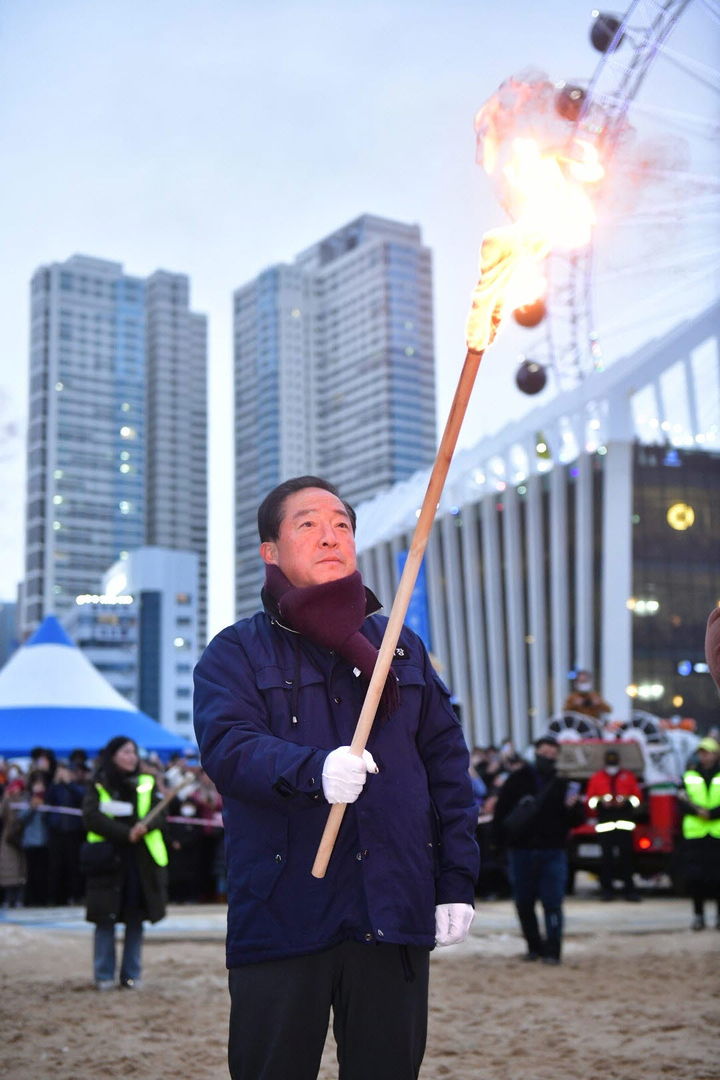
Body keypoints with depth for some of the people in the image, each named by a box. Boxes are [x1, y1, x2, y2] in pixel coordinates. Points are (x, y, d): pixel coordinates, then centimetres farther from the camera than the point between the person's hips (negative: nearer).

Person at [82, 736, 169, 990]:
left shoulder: (147, 784, 10)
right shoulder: (98, 786, 3)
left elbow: (160, 812, 0)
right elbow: (91, 817, -9)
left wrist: (146, 825, -22)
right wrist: (125, 833, -18)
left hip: (143, 861, 2)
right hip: (108, 860, -2)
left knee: (136, 919, 4)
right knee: (106, 918, -1)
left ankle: (131, 974, 13)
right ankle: (104, 975, 9)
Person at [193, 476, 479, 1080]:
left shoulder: (402, 647, 16)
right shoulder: (236, 653, 5)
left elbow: (448, 765, 13)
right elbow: (228, 747, -12)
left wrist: (457, 882, 5)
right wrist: (313, 771, -32)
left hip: (394, 916, 3)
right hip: (281, 914, -2)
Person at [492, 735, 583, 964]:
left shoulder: (560, 785, 7)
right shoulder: (518, 779, 2)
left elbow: (575, 820, 6)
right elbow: (501, 810, 2)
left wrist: (572, 807, -15)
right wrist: (502, 838, -8)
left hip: (552, 852, -1)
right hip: (521, 851, 1)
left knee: (552, 904, -6)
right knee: (523, 903, 9)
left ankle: (552, 951, -3)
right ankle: (534, 947, 24)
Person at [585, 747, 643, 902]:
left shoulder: (628, 776, 16)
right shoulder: (596, 778, 15)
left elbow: (637, 796, 13)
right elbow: (590, 800, 11)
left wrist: (627, 800, -6)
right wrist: (601, 801, -8)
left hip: (625, 821, 0)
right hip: (605, 822, 0)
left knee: (626, 854, -6)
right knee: (606, 856, -5)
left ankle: (629, 889, -1)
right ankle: (607, 888, 2)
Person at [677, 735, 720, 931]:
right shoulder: (689, 776, 11)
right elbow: (683, 803, 3)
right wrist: (698, 811, -14)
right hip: (694, 834, 2)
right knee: (694, 876, -1)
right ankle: (698, 913, 10)